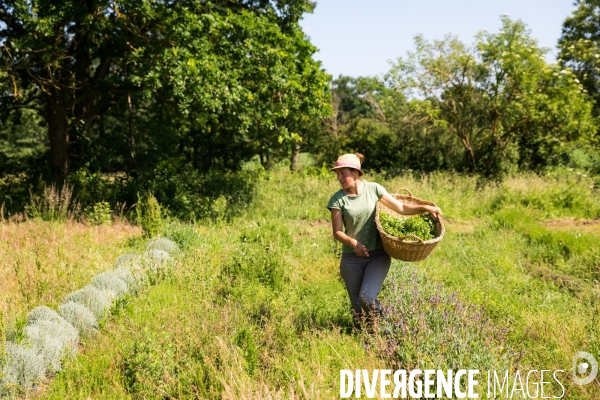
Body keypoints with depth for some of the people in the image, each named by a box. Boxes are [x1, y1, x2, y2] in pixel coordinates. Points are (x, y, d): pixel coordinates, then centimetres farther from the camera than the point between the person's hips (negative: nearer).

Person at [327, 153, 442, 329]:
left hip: (378, 255, -1)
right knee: (357, 307, 5)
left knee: (367, 297, -18)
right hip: (352, 259, 1)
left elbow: (401, 208, 2)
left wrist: (425, 208, -10)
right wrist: (352, 243, -22)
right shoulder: (337, 199, -5)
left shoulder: (373, 189, -3)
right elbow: (337, 232, -4)